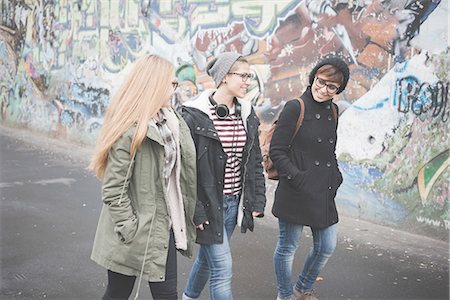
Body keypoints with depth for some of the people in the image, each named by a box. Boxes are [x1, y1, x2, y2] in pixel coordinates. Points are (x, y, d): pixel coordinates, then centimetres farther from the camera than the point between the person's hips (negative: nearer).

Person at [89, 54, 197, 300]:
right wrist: (131, 232, -18)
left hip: (163, 228, 7)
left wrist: (185, 220, 5)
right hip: (135, 235, -6)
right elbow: (113, 190, -19)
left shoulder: (172, 122, 4)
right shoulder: (130, 130, -18)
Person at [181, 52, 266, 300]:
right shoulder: (195, 115, -14)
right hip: (207, 203, -6)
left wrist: (257, 201, 8)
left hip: (234, 202, 6)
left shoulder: (247, 115, 5)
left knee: (208, 257, 20)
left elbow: (255, 161, 12)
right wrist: (193, 210, -16)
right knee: (222, 267, -5)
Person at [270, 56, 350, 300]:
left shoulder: (332, 111, 11)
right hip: (296, 193, -7)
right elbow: (276, 151, -12)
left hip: (324, 193, 7)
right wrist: (297, 177, -19)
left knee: (326, 247, 14)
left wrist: (335, 176, 10)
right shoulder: (295, 108, -10)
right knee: (288, 248, 6)